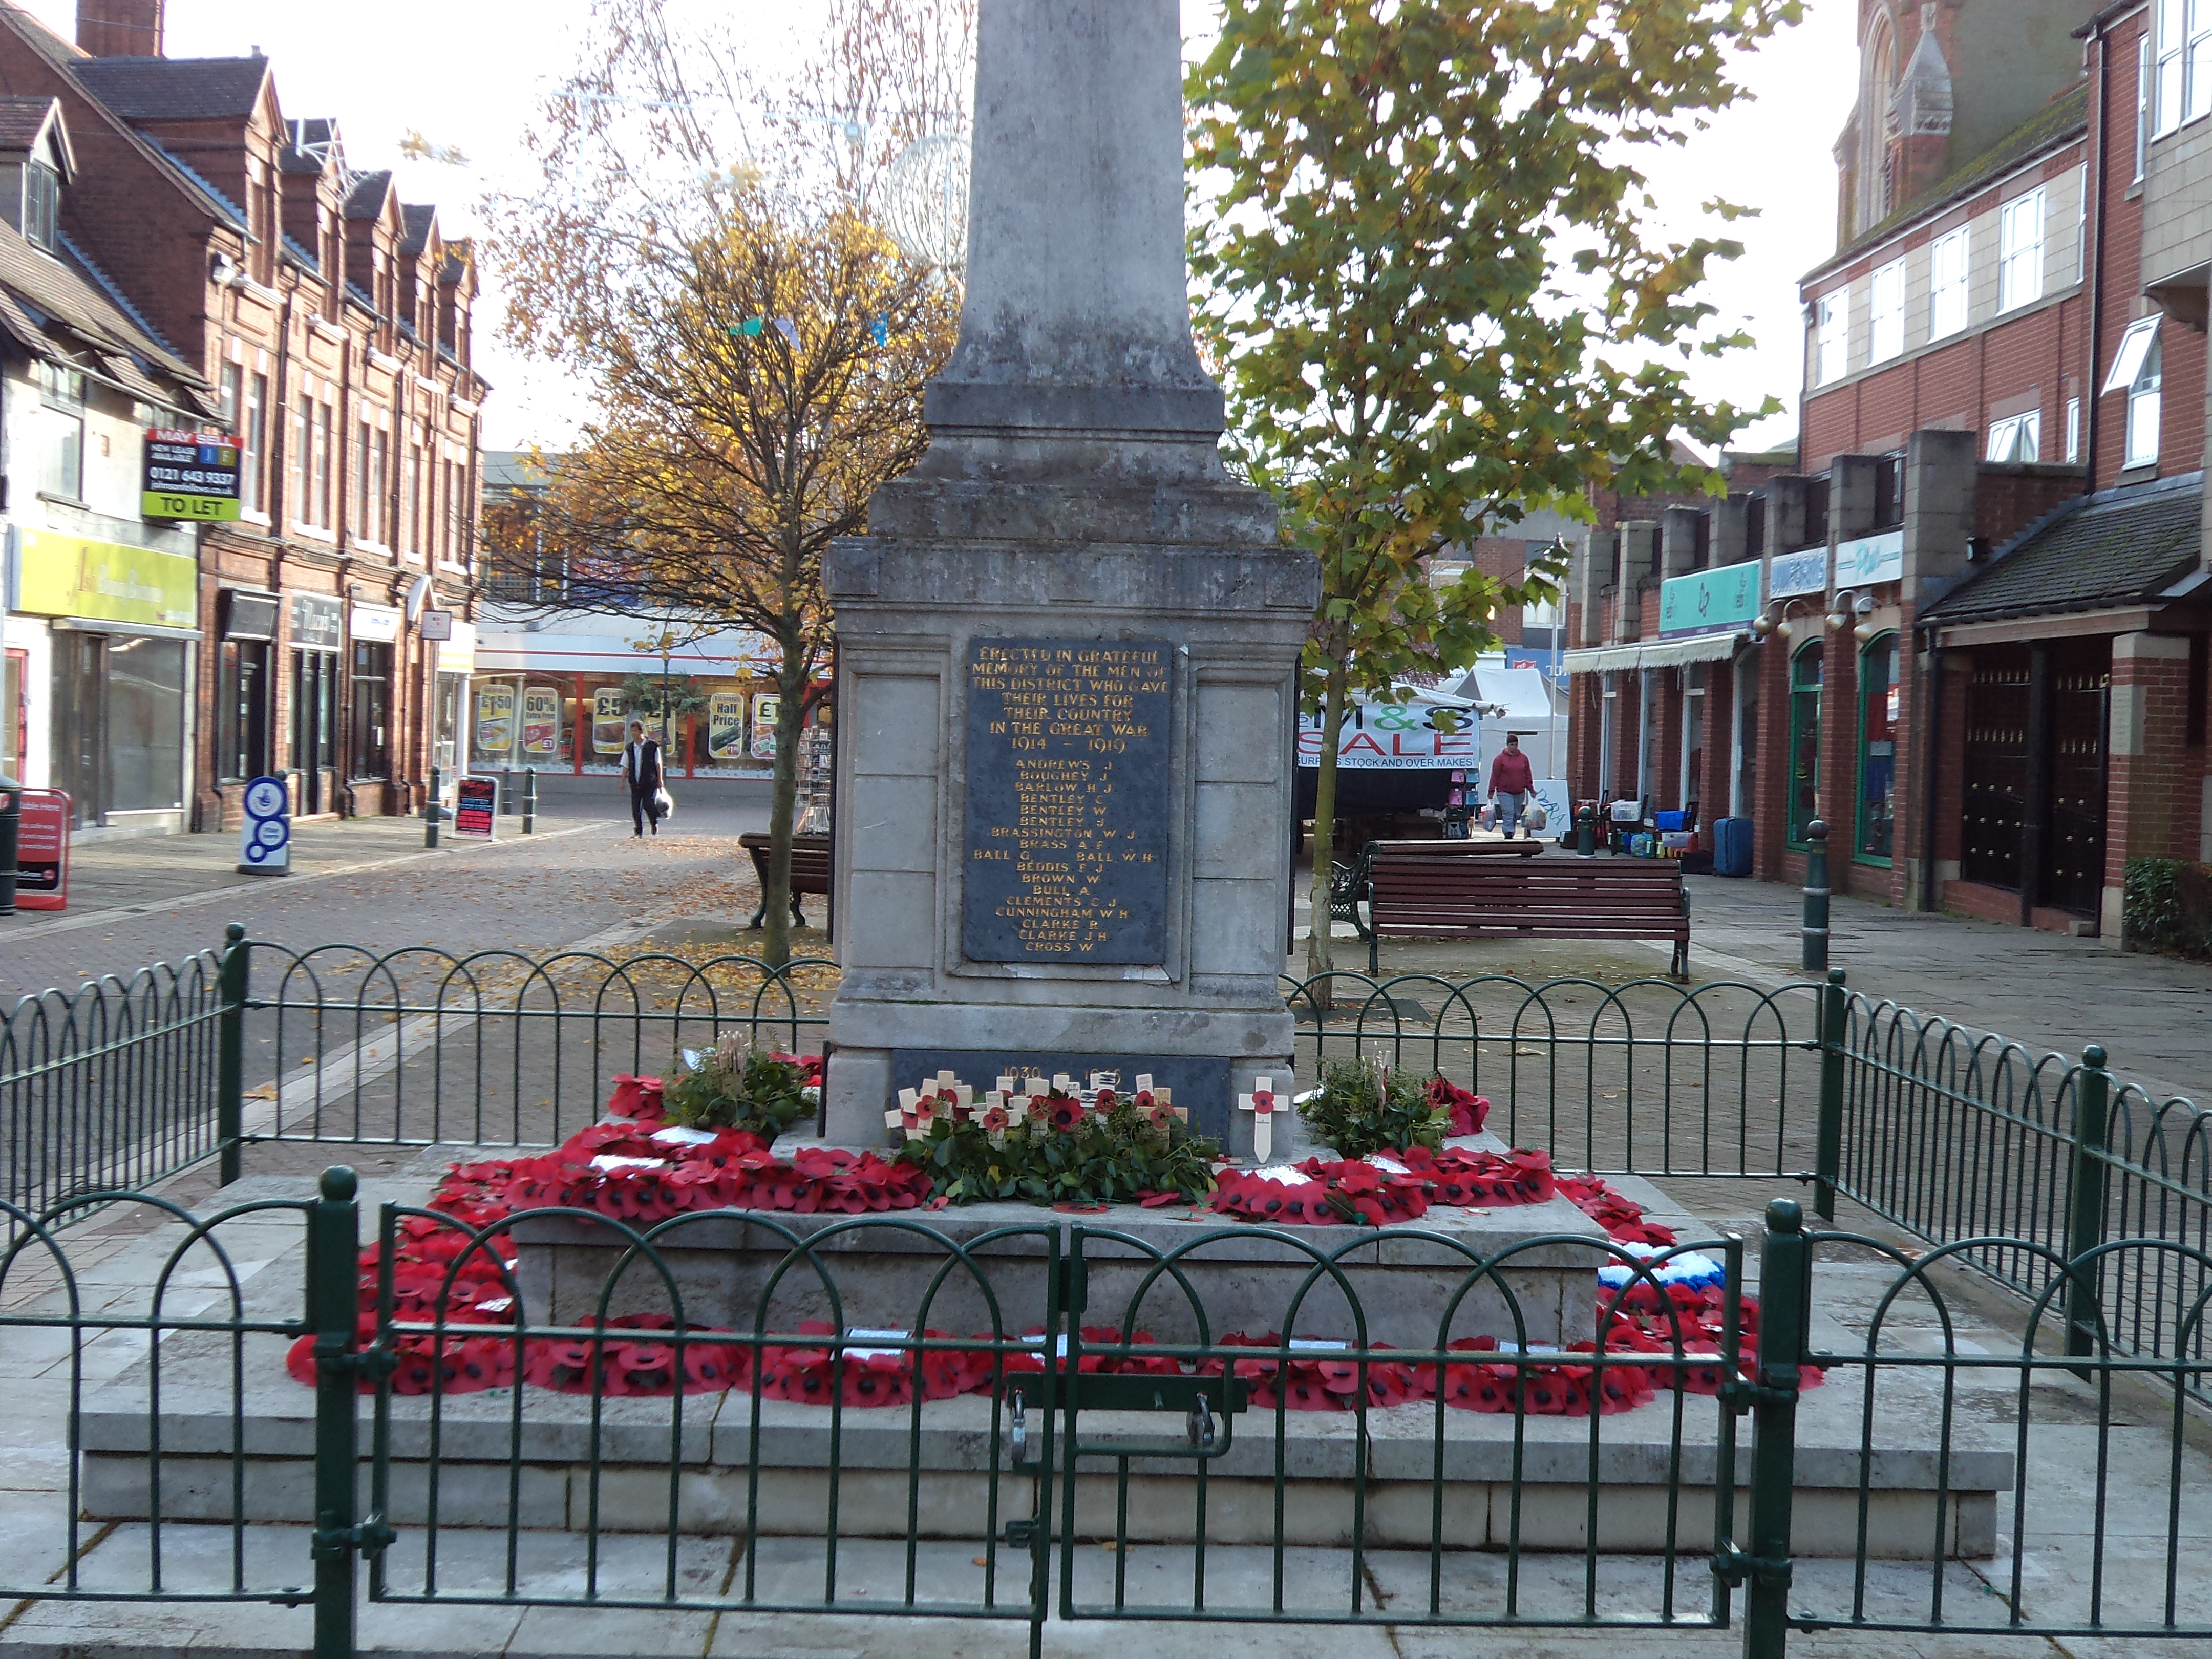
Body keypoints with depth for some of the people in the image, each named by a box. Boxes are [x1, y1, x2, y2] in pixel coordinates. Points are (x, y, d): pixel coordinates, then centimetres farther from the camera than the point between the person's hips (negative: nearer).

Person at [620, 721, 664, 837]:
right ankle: (638, 830, 11)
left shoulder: (653, 746, -3)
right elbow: (625, 766, 11)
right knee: (635, 807, 1)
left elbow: (658, 765, 2)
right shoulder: (629, 748, 7)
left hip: (650, 782, -4)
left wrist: (659, 780, 1)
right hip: (635, 782, 4)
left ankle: (655, 823, 17)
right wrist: (623, 781, 7)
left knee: (648, 804, -9)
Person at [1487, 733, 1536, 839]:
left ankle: (1511, 833, 22)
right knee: (1508, 813, -13)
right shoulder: (1500, 758, -2)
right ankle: (1508, 834, -17)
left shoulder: (1524, 758, 9)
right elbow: (1495, 775, -2)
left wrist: (1531, 789, 12)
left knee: (1516, 814, 10)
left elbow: (1528, 775, 14)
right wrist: (1492, 791, -5)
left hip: (1520, 793, 4)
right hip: (1504, 792, -4)